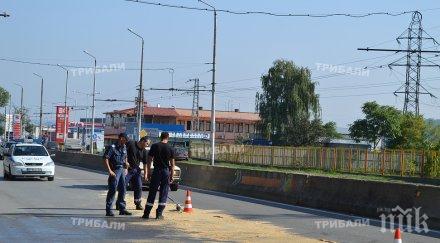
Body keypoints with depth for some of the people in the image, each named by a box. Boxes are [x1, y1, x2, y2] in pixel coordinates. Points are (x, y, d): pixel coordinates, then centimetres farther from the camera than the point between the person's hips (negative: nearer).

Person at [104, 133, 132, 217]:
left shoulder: (124, 147, 11)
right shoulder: (113, 147, -12)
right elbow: (106, 158, -16)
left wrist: (126, 163, 10)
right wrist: (110, 171, -20)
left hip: (122, 170, 8)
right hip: (115, 171, -8)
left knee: (122, 190, 12)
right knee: (112, 190, -8)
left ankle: (122, 208, 21)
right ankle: (108, 210, -3)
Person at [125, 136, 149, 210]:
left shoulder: (144, 151, 8)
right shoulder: (131, 144, -8)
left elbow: (145, 163, 9)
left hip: (136, 170, 6)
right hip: (127, 169, -6)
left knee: (138, 187, 6)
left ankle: (138, 204, 15)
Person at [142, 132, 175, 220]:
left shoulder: (154, 146, 0)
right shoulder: (170, 149, -1)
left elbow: (149, 160, 0)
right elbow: (172, 164, 0)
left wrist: (148, 172, 6)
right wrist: (172, 175, 6)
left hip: (156, 170, 1)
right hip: (166, 171, 0)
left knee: (152, 193, 6)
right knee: (163, 193, 6)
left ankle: (146, 213, 8)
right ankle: (159, 214, 4)